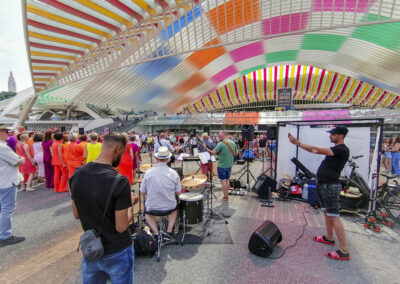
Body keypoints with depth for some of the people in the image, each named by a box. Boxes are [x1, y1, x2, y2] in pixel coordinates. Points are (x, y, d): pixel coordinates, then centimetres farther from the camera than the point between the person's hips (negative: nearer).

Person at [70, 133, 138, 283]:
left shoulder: (77, 175, -9)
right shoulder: (119, 181, -28)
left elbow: (76, 214, 3)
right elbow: (121, 227, -22)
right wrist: (130, 204, -6)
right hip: (117, 253, -5)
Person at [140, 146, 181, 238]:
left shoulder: (148, 173, -14)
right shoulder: (174, 173, -15)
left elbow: (143, 193, -4)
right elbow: (177, 192, -4)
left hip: (152, 207, 0)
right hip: (169, 207, 0)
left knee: (147, 211, 34)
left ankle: (156, 232, 17)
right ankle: (169, 231, 20)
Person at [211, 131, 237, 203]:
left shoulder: (221, 144, -18)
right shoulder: (233, 143, 4)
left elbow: (213, 152, -22)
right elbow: (236, 153, 14)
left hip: (222, 165, -7)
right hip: (229, 165, 7)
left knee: (223, 180, 2)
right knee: (227, 180, 17)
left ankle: (225, 197, 9)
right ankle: (227, 195, 27)